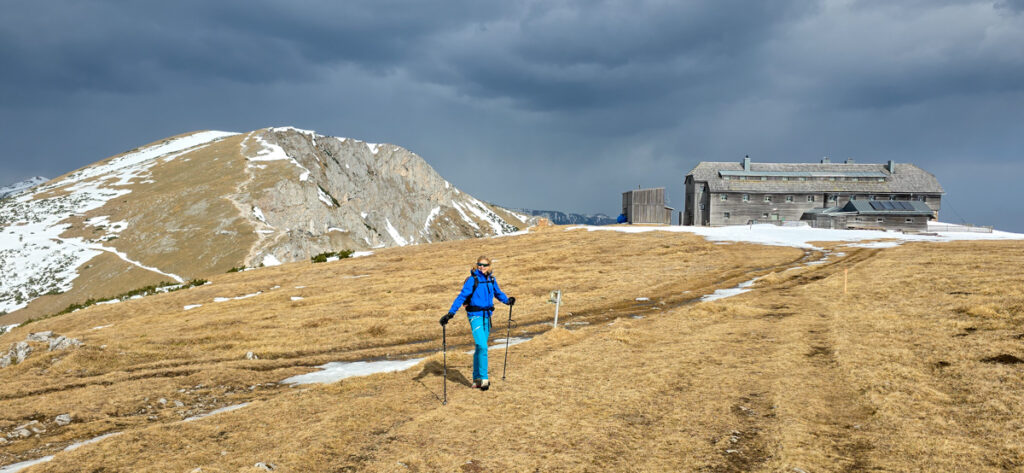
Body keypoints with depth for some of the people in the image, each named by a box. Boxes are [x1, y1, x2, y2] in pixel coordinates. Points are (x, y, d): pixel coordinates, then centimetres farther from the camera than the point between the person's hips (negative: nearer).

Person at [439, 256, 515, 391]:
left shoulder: (491, 280, 6)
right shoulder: (472, 280, -11)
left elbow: (498, 293, 27)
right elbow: (461, 297, -15)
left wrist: (507, 300, 19)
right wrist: (450, 313, -21)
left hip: (487, 316, 6)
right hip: (475, 316, -6)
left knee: (480, 348, 12)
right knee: (483, 347, -16)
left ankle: (476, 379, 22)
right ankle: (483, 379, -9)